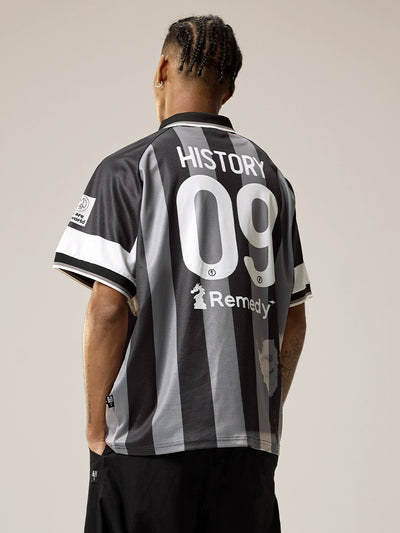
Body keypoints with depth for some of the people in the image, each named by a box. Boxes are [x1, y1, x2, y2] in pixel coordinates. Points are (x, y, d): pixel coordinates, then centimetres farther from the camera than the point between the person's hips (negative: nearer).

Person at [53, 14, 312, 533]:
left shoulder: (128, 168, -2)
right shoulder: (270, 176, 13)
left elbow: (109, 309, -9)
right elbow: (293, 319, 13)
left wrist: (96, 428, 0)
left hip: (155, 435, -4)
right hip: (252, 440, 5)